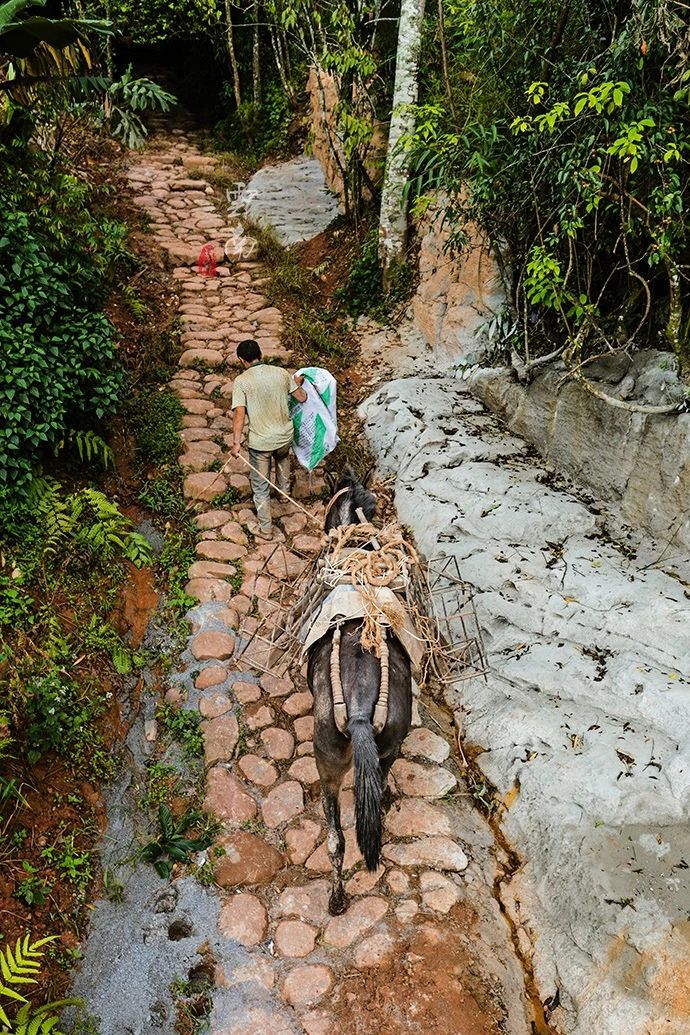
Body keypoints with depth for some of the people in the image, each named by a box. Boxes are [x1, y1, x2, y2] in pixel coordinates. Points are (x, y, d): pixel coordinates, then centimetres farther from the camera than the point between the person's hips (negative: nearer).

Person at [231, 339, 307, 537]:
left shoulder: (241, 381, -14)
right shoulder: (281, 373, -4)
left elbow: (239, 414, -22)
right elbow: (302, 397, 5)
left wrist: (236, 442, -19)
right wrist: (297, 383, 26)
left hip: (259, 442, -4)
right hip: (284, 436, 4)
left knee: (260, 486, 11)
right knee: (283, 457, 39)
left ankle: (265, 528, 21)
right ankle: (284, 490, 60)